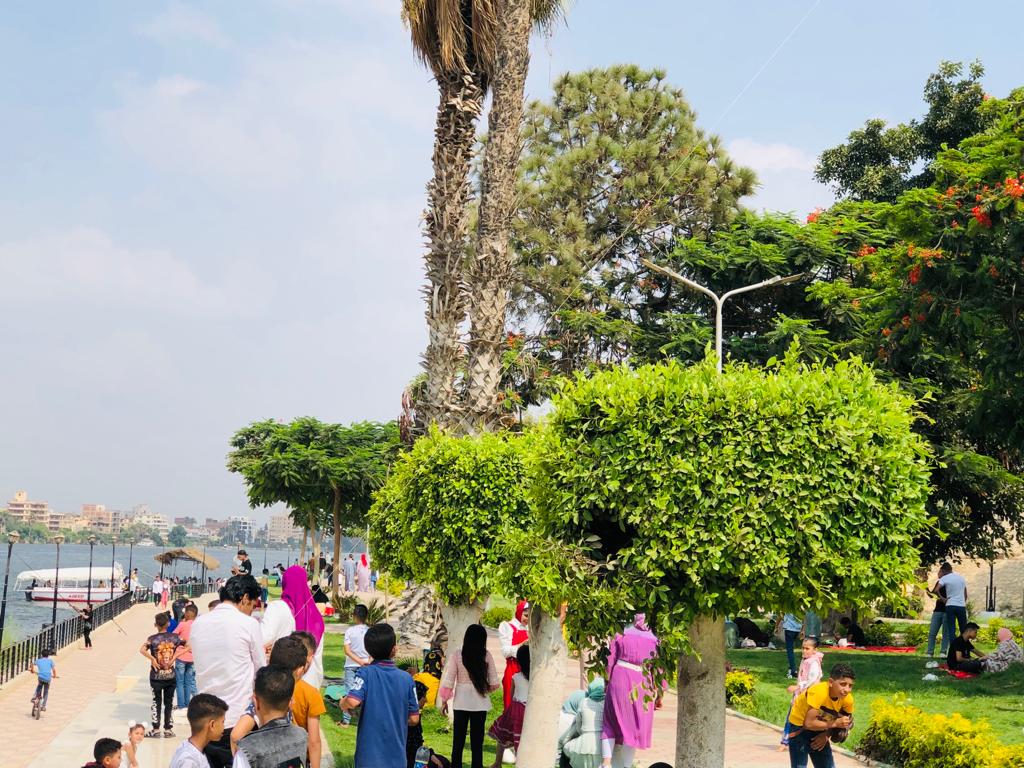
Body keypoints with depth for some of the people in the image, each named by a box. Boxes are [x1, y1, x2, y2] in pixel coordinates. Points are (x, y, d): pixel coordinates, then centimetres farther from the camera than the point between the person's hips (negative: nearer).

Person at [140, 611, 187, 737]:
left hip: (156, 676, -2)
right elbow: (187, 646, -7)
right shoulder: (174, 637, -2)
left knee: (157, 702, 8)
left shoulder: (152, 639, -9)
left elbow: (142, 650, -25)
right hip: (170, 675, 2)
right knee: (168, 703, 10)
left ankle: (156, 729, 8)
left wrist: (152, 659, -16)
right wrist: (174, 657, -8)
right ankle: (168, 729, 11)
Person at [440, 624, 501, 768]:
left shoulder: (457, 655, -8)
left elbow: (448, 680, -7)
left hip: (461, 702, 0)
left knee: (458, 740, 11)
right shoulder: (486, 655, -7)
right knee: (477, 741, 8)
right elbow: (494, 682, -4)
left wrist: (444, 700, 4)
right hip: (480, 703, 0)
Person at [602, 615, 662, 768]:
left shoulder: (621, 634, 4)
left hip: (620, 679, 0)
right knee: (633, 726, 12)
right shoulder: (654, 640, 3)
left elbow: (611, 661, 4)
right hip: (642, 684, 0)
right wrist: (659, 695, 8)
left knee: (611, 722, 13)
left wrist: (608, 681, 12)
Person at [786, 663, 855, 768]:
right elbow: (809, 723, -33)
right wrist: (834, 724, -31)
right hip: (799, 726, -6)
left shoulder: (848, 699, -17)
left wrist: (827, 735, -12)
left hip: (819, 728, 6)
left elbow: (844, 719, 2)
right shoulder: (819, 692, -34)